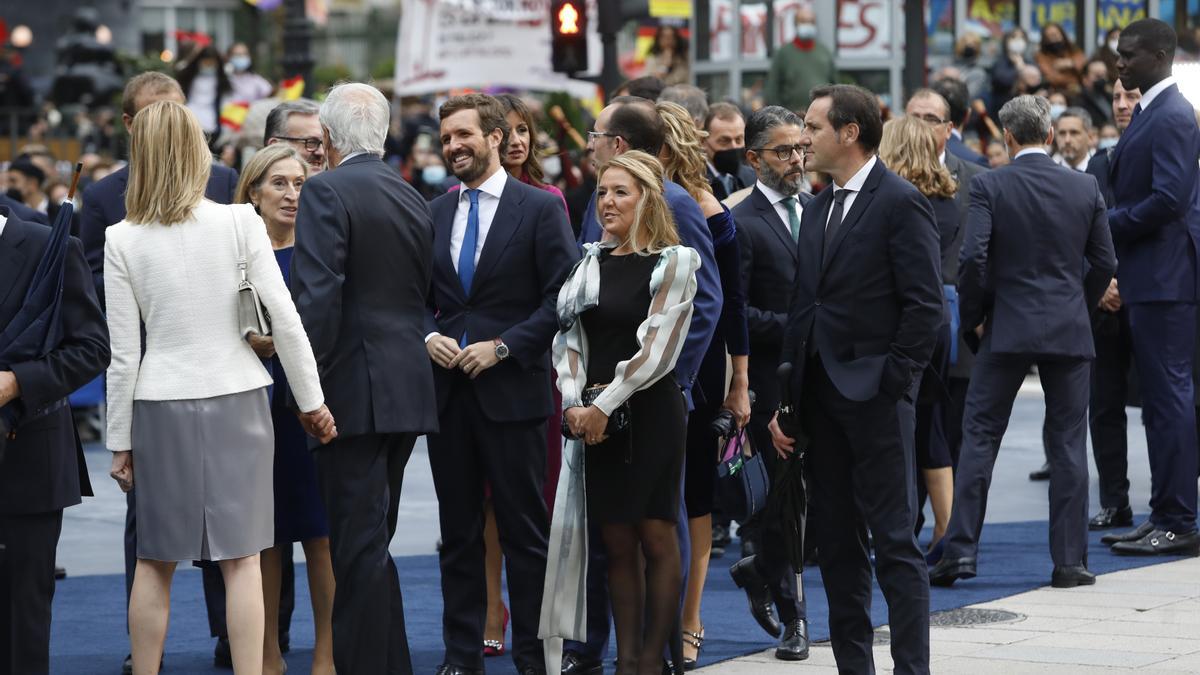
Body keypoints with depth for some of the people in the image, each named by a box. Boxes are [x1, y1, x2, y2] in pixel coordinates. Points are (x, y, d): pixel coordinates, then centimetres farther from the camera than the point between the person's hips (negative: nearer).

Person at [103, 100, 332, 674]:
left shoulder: (123, 240, -4)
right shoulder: (240, 223, -5)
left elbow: (124, 353, -2)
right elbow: (285, 320, -6)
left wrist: (119, 440, 5)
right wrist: (311, 400, 6)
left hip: (161, 407, 0)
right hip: (236, 397, 0)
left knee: (154, 561, 10)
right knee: (241, 558, 3)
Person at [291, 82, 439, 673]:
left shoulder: (326, 192, -10)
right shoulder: (413, 199, 14)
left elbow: (317, 295, -18)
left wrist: (307, 386, -14)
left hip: (355, 392, -8)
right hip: (408, 391, 8)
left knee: (361, 543, -5)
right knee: (368, 541, 16)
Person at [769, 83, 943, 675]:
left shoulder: (901, 203, -8)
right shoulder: (817, 209, 16)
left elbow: (925, 305, -12)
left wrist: (892, 382, -14)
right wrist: (786, 399, 11)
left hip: (874, 397, -8)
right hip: (819, 395, 8)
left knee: (895, 543, -6)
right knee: (837, 545, 10)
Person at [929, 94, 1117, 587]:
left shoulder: (989, 186, -6)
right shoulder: (1085, 187, 3)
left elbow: (972, 258, -13)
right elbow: (1104, 263, 5)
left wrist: (973, 320, 1)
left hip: (1007, 330, -2)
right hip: (1069, 333, 2)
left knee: (980, 437, 4)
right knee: (1068, 445, 6)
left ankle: (960, 550, -2)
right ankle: (1070, 560, 5)